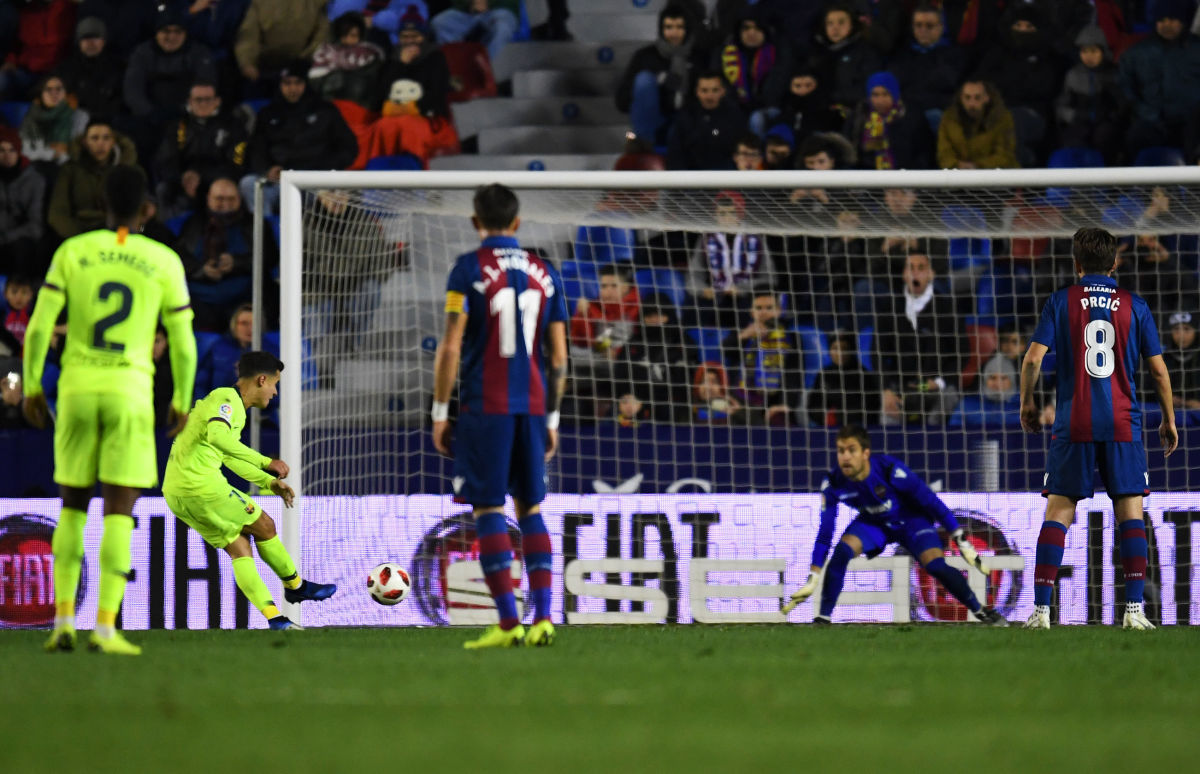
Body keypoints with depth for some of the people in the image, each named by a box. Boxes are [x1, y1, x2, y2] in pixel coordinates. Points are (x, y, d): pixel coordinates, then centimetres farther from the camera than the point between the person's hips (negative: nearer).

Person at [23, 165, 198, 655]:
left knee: (72, 505, 13)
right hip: (131, 391, -2)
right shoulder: (164, 262, 0)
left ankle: (63, 620, 5)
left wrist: (31, 388, 7)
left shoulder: (72, 252, 2)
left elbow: (39, 326, -2)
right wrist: (181, 402, 15)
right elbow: (183, 342, 2)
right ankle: (105, 628, -11)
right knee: (119, 512, -1)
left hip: (77, 391, 2)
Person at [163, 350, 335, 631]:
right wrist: (265, 463, -29)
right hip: (201, 487, -10)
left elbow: (228, 456, 34)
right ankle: (295, 585, 26)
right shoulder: (226, 399, -10)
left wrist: (269, 482, 33)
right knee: (264, 526, 9)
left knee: (239, 547, 10)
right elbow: (217, 437, -30)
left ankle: (274, 617, 3)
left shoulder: (227, 401, 22)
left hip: (176, 492, 10)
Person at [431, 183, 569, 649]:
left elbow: (451, 347, -8)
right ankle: (542, 619, 3)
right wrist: (551, 418, 19)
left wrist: (440, 412, -1)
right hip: (533, 408, 4)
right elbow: (559, 356, 11)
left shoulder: (469, 269, -4)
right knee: (531, 510, 12)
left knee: (488, 510, -2)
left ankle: (508, 624, -8)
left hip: (485, 408, -4)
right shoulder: (545, 274, 9)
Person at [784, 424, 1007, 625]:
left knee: (936, 566, -23)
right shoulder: (833, 484, -23)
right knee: (841, 551, -25)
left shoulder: (891, 470, -34)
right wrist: (813, 578, -15)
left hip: (911, 519, -3)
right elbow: (825, 532, -14)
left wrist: (961, 540, -20)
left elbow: (931, 502, -23)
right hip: (873, 523, 3)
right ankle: (822, 619, -15)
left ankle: (982, 612, -4)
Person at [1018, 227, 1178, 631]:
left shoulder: (1061, 302, 2)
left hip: (1073, 427, 0)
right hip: (1123, 426, 0)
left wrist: (1027, 402, 11)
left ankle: (1041, 609, -4)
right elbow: (1158, 369, 5)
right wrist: (1169, 421, 15)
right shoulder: (1134, 305, 5)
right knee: (1131, 514, 3)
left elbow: (1033, 357, -5)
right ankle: (1134, 610, -6)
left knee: (1057, 515, 2)